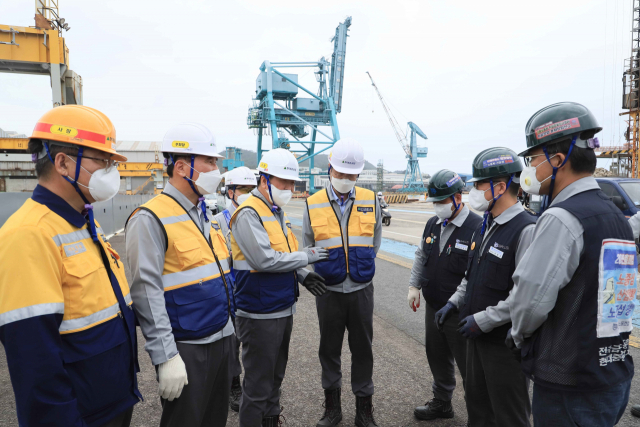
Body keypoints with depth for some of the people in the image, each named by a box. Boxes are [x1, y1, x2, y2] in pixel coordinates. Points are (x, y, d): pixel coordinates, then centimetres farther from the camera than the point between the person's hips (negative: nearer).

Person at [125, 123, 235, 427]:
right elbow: (147, 293, -20)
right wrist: (166, 357, -20)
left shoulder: (205, 214, 10)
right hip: (186, 349, -8)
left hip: (222, 339, 8)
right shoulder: (151, 218, -16)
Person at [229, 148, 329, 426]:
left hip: (283, 310, 9)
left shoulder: (277, 212, 11)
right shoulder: (249, 214, -18)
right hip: (260, 316, -9)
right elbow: (265, 259, -27)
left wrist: (302, 275, 1)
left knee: (275, 376, 23)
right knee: (258, 383, 5)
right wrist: (306, 256, -16)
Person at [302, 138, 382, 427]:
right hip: (328, 291, 0)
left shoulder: (371, 201, -1)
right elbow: (308, 248, 8)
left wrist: (361, 267, 6)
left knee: (362, 349, 11)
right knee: (329, 349, 13)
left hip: (361, 289, 0)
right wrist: (318, 271, 2)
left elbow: (375, 243, 9)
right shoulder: (313, 205, -3)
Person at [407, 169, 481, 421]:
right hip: (433, 307, 7)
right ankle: (441, 403, 42)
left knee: (468, 365, 7)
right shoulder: (433, 224, 6)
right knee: (437, 358, 22)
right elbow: (421, 257, 16)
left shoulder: (476, 227, -19)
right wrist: (415, 286, 8)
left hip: (460, 313, -7)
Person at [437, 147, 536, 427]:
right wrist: (454, 302, 11)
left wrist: (483, 320, -22)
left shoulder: (526, 230, -21)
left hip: (505, 341, -8)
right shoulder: (485, 226, 10)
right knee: (476, 404, 23)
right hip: (477, 335, 9)